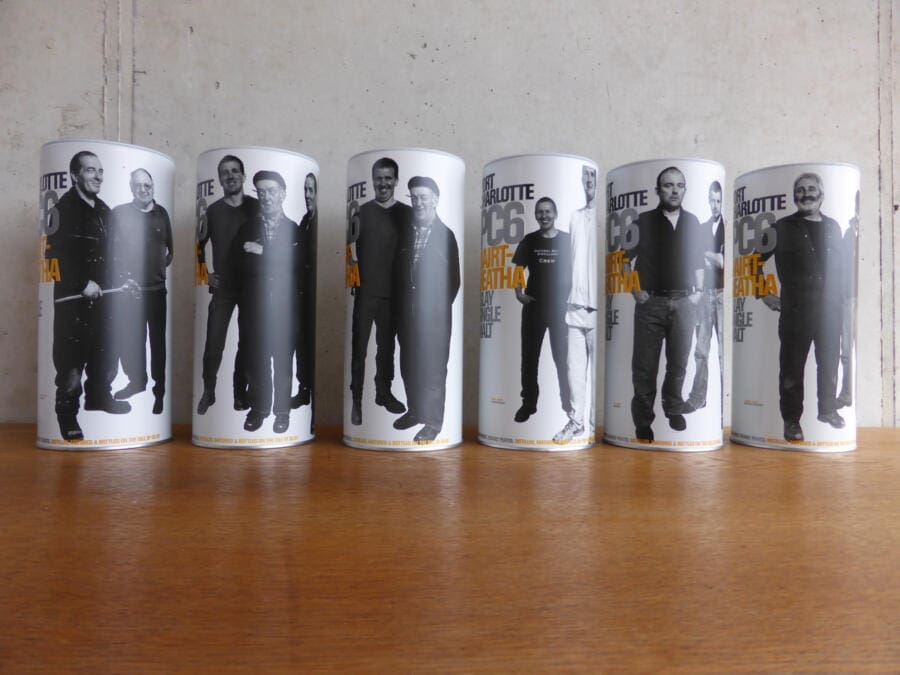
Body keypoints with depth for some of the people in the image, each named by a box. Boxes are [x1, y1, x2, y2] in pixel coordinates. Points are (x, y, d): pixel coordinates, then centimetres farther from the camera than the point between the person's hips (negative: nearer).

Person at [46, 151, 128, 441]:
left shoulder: (104, 210, 14)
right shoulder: (64, 208, -8)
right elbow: (55, 253, -16)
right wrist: (83, 283, -18)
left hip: (101, 294, 7)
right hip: (73, 297, -7)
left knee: (104, 350, 14)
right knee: (72, 355, -4)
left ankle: (99, 397, 30)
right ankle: (67, 415, 6)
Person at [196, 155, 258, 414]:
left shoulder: (257, 207, 0)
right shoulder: (212, 210, 1)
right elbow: (199, 245, 11)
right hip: (222, 287, 0)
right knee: (213, 343, -3)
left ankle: (240, 392, 21)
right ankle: (208, 392, 16)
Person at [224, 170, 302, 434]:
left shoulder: (295, 229, 7)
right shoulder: (246, 228, 10)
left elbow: (296, 261, -5)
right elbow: (237, 264, -1)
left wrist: (262, 252, -8)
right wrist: (277, 262, -7)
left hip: (285, 307, -1)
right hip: (253, 307, 1)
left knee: (283, 361, 5)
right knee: (254, 361, 5)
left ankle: (282, 412, 17)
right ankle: (257, 409, 20)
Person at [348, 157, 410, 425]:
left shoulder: (407, 213, 4)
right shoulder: (362, 212, 0)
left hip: (393, 291, 2)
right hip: (365, 290, -2)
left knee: (387, 345, 13)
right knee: (359, 347, 0)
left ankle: (384, 392, 27)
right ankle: (356, 400, 9)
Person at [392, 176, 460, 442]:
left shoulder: (446, 235, -5)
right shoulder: (405, 232, 7)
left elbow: (453, 280, -3)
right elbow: (397, 273, 12)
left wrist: (440, 307, -5)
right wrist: (399, 306, 7)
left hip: (434, 316, -5)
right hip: (406, 314, 5)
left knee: (433, 368, 2)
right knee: (408, 366, 13)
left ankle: (433, 421, 15)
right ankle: (415, 411, 31)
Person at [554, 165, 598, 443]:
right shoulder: (575, 217, 16)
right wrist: (573, 293, 15)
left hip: (598, 305, -5)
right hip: (575, 304, 6)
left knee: (598, 367, 0)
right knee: (574, 365, 8)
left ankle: (598, 420, 11)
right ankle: (576, 420, 17)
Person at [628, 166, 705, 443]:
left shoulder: (692, 222, 10)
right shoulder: (644, 221, 0)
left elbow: (698, 260, 17)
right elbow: (628, 259, 2)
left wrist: (699, 291, 8)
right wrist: (635, 290, -7)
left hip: (684, 302, 3)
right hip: (651, 303, -3)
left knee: (679, 362, 10)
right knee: (645, 365, 1)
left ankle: (674, 409, 27)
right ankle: (643, 419, 11)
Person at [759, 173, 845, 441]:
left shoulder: (833, 227, 12)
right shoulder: (783, 228, 0)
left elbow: (840, 265, 18)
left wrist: (840, 298, 10)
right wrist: (765, 294, -3)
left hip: (830, 308, 4)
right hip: (796, 309, -4)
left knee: (829, 361, 14)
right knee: (792, 366, 2)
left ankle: (828, 409, 32)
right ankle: (791, 419, 12)